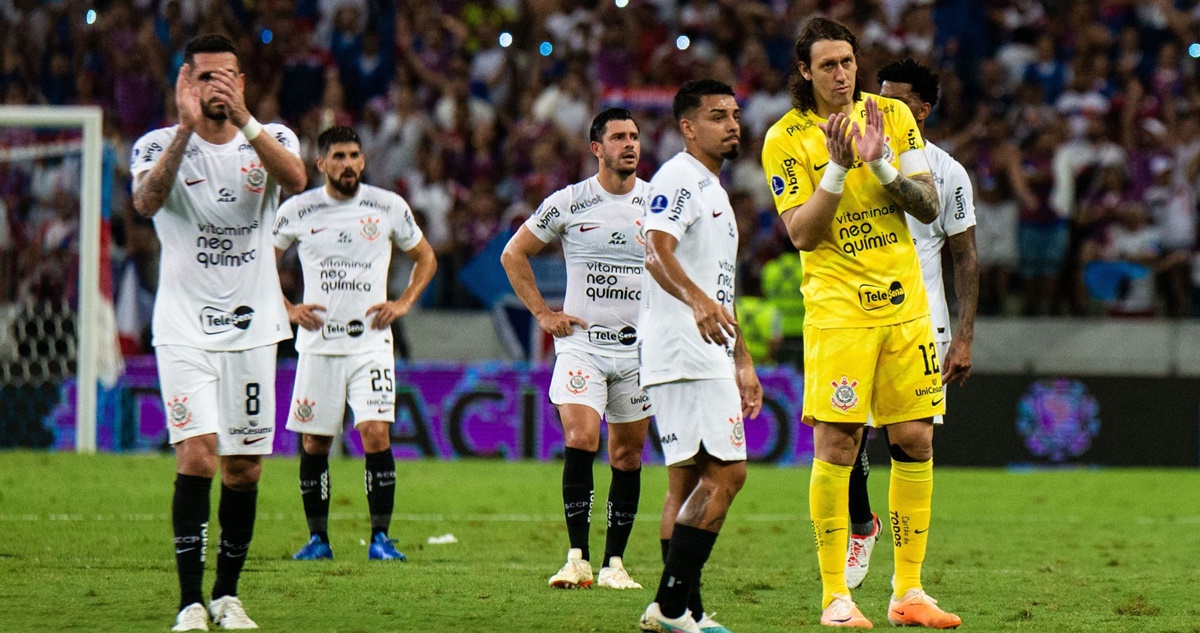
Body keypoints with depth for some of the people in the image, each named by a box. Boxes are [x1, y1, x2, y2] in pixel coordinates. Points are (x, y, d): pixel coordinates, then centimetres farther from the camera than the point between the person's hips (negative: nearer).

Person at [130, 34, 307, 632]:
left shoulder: (271, 139, 4)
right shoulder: (160, 145, -2)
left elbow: (296, 179, -19)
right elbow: (146, 201, -23)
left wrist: (243, 119, -30)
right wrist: (187, 128, -32)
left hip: (251, 328, 3)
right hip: (185, 329, -3)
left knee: (244, 468, 6)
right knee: (197, 455, -16)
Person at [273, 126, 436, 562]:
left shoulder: (389, 207, 3)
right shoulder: (298, 210, 1)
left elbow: (425, 259, 16)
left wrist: (403, 303, 2)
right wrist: (288, 309, 2)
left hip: (370, 342, -1)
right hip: (317, 343, 1)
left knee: (376, 434, -14)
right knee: (314, 444, 3)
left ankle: (380, 537, -8)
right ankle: (317, 538, 15)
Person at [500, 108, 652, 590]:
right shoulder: (569, 202, -2)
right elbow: (514, 254, 9)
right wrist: (543, 313, 2)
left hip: (640, 346, 2)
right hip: (582, 342, -2)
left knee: (628, 456, 5)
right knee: (580, 441, -18)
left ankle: (614, 563, 13)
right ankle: (577, 558, -16)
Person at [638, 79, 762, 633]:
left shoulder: (713, 190, 24)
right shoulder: (678, 179, -9)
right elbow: (657, 254, -27)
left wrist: (742, 362, 30)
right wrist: (698, 301, -44)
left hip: (708, 355, 11)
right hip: (684, 355, -11)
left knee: (689, 480, 8)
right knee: (725, 473, -15)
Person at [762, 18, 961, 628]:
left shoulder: (893, 116, 7)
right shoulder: (786, 138, -4)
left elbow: (929, 207, 3)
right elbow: (802, 233, -10)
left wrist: (881, 164, -13)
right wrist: (839, 168, -20)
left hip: (904, 302, 4)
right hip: (837, 306, -4)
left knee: (915, 441, 3)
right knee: (836, 445, -9)